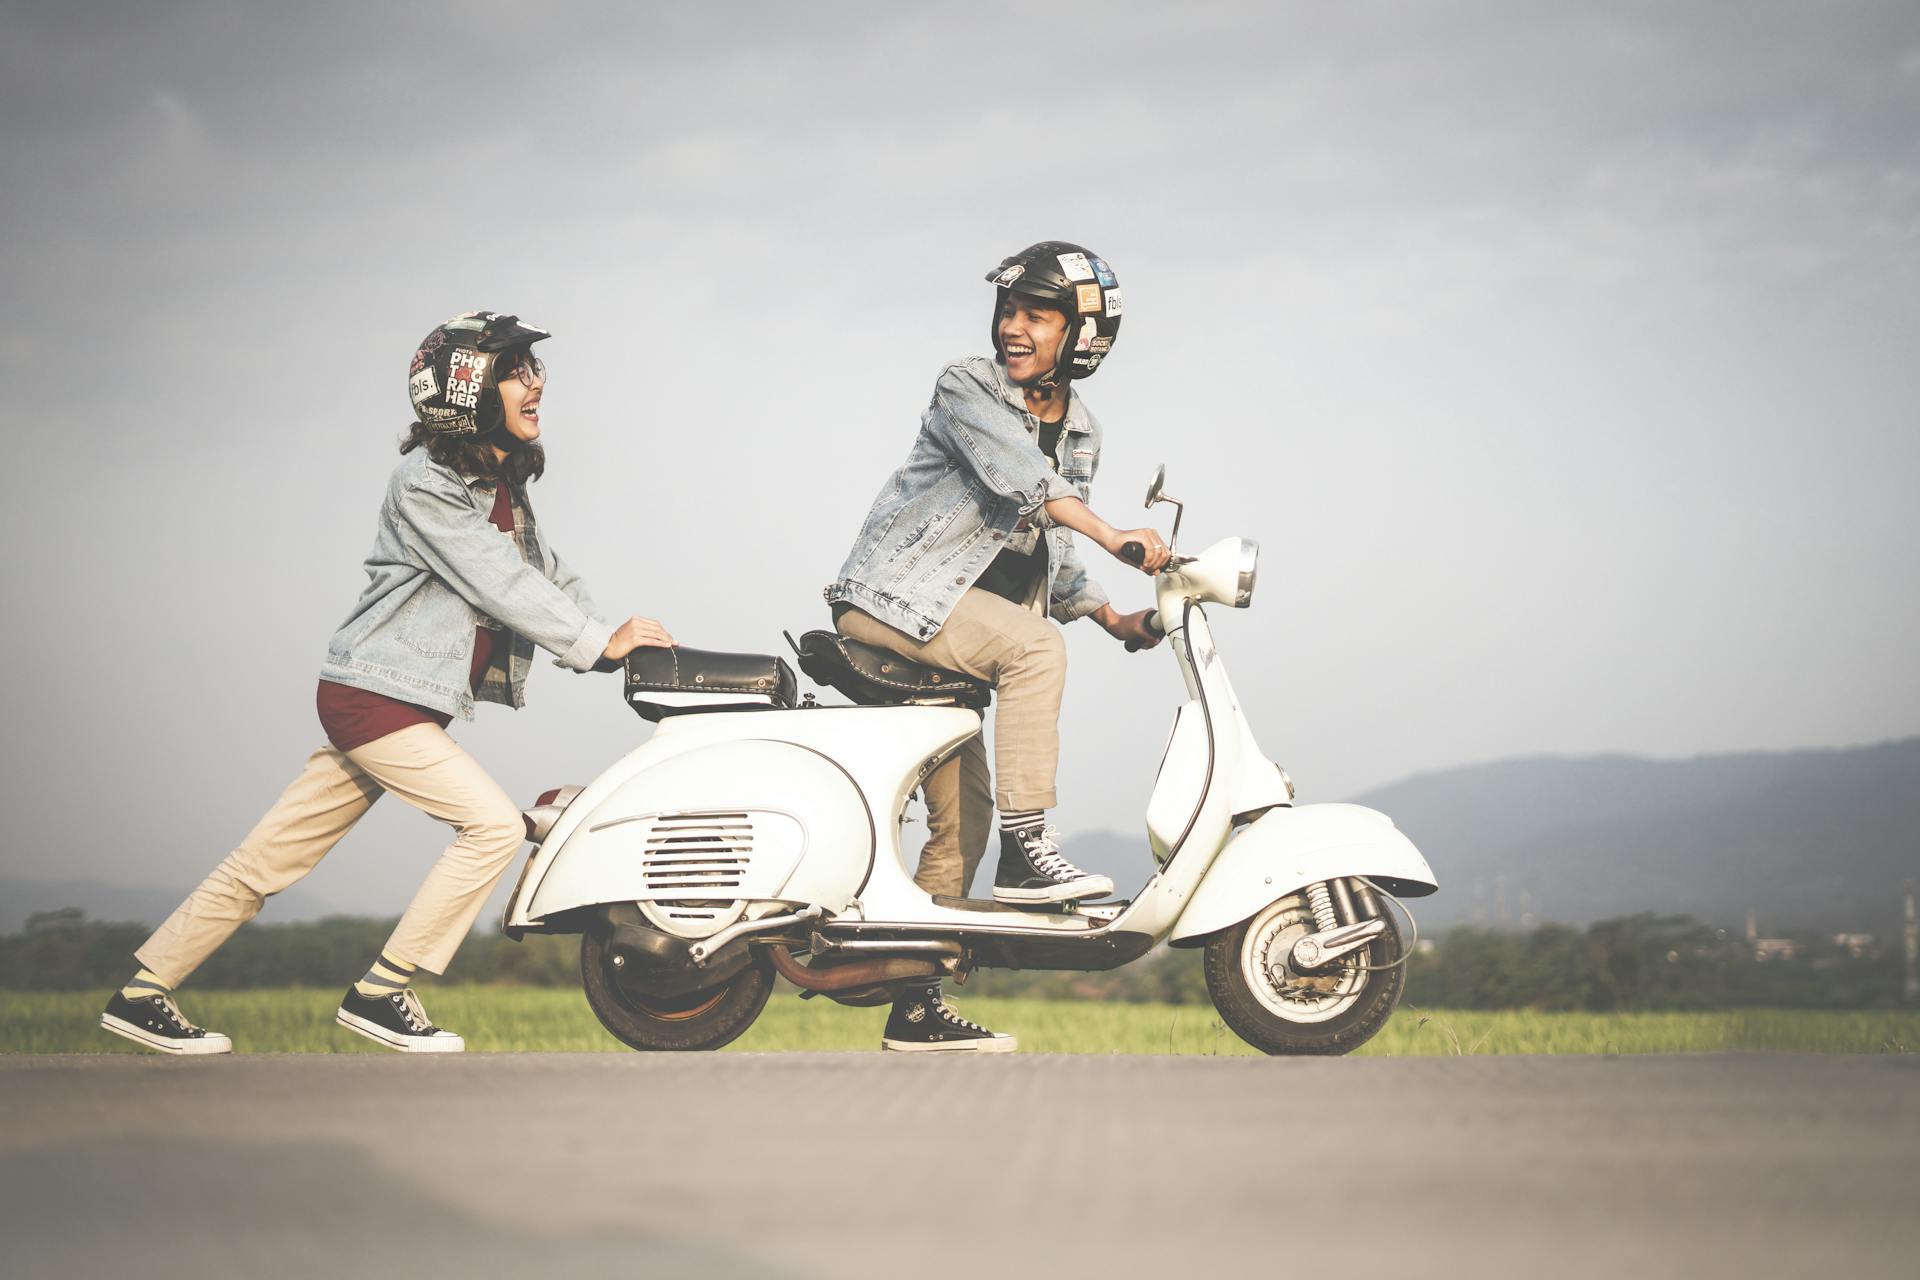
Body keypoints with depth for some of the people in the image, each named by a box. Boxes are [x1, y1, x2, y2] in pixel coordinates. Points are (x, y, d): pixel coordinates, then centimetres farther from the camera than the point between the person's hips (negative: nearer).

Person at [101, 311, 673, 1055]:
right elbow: (501, 586, -20)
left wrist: (618, 642, -1)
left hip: (406, 704, 9)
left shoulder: (501, 483, 14)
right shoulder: (425, 484, -16)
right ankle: (379, 994, -6)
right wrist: (599, 642, -16)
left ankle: (141, 996, 15)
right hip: (375, 695, -9)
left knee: (273, 856, 10)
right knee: (494, 824, -14)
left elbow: (546, 575, 14)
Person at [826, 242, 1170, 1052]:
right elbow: (1017, 475, -26)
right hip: (893, 591, -8)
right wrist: (1112, 536, -36)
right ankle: (1025, 852, -29)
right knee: (1035, 648, -30)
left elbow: (1048, 553, 22)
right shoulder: (966, 387, -8)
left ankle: (917, 1007, 9)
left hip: (951, 620, 8)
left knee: (963, 815, 4)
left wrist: (1109, 615, 7)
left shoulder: (1082, 437, 13)